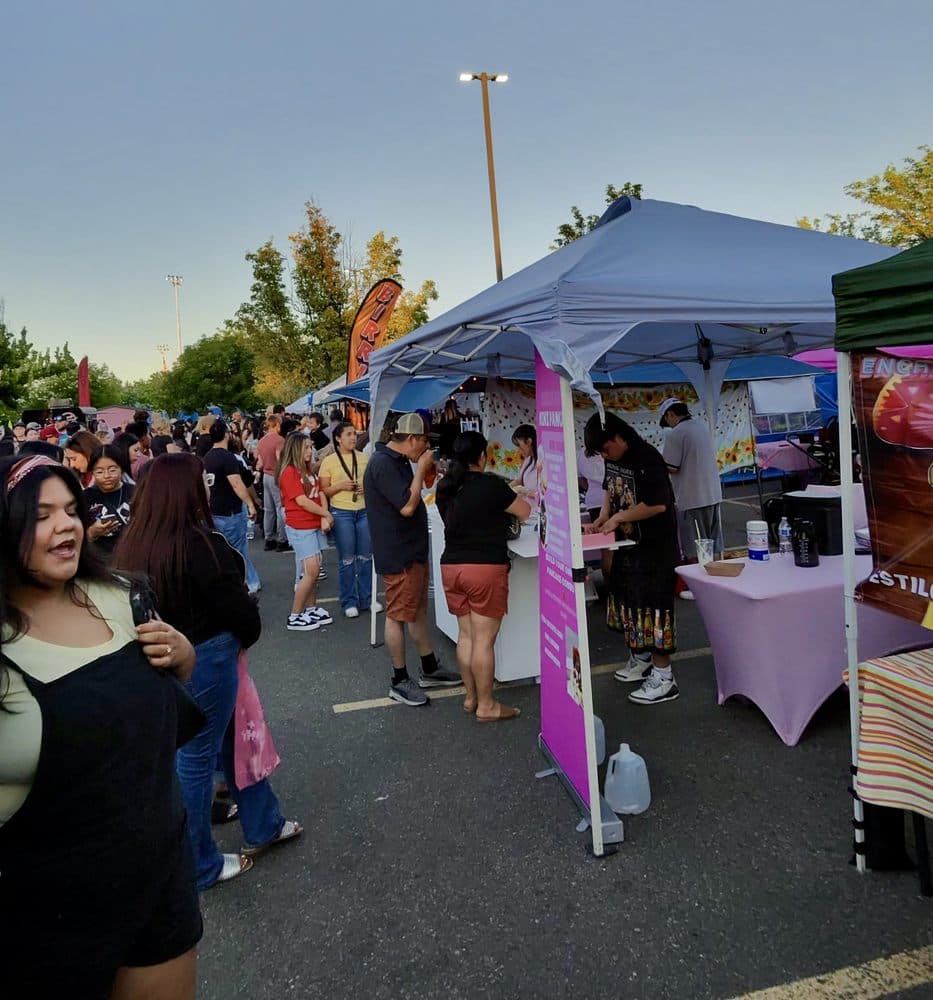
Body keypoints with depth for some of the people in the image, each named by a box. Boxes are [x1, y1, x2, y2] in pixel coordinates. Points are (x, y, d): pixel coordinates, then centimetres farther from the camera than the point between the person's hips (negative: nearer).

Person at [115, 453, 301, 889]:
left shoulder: (131, 544, -1)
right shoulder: (202, 546, -24)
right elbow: (238, 607, -16)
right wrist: (247, 638, 4)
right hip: (205, 661, -8)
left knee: (233, 739, 22)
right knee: (196, 759, 9)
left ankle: (263, 824, 40)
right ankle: (200, 867, 29)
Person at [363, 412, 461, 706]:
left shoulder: (398, 460, 11)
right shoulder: (383, 464, -21)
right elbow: (406, 506, -25)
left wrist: (422, 472, 6)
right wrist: (421, 470, -18)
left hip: (413, 549, 11)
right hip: (398, 554, -11)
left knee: (419, 610, 17)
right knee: (398, 615, 1)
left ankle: (430, 670, 30)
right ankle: (400, 681, 13)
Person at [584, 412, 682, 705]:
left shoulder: (647, 459, -22)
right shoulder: (612, 459, 4)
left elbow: (657, 504, -27)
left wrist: (618, 517, -18)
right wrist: (601, 520, 4)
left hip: (654, 546, -9)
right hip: (627, 543, 9)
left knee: (653, 607, -5)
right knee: (629, 602, 17)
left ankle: (663, 678, 5)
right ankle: (639, 661, 35)